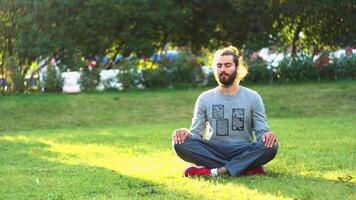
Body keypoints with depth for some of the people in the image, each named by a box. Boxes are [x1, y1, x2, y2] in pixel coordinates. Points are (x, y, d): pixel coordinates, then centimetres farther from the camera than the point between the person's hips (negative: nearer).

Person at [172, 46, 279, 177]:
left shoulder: (252, 97, 7)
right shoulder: (205, 99, 10)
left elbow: (261, 131, 1)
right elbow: (197, 133, 5)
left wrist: (267, 135, -24)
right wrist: (187, 134, -19)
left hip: (243, 152, -1)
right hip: (213, 153, 1)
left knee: (270, 146, -31)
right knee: (181, 143, -28)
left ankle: (213, 171, -32)